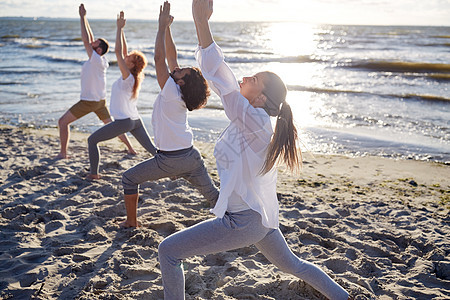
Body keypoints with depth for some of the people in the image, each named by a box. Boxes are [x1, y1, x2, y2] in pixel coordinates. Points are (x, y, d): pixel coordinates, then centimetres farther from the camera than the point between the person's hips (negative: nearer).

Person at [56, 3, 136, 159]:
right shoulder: (101, 60, 3)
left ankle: (63, 153, 1)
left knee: (63, 121, 0)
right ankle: (130, 148, 20)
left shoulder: (96, 60, -19)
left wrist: (82, 17, -18)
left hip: (88, 101, -9)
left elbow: (86, 40, -23)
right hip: (100, 100, 9)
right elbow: (90, 39, 9)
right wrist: (84, 18, 8)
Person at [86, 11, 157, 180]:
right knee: (152, 148, 12)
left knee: (92, 140, 4)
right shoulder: (132, 76, 5)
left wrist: (119, 28, -17)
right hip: (135, 120, 8)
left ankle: (94, 174, 6)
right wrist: (121, 29, 11)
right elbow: (123, 51, 11)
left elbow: (118, 51, -22)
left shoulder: (127, 77, -16)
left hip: (123, 121, -8)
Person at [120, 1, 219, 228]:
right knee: (213, 194, 13)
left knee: (129, 179, 12)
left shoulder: (171, 92, -15)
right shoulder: (179, 93, 5)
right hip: (191, 156, 7)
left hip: (170, 160, -7)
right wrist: (166, 28, 11)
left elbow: (159, 58, -19)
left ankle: (131, 222, 20)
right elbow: (171, 57, 11)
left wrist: (162, 27, -12)